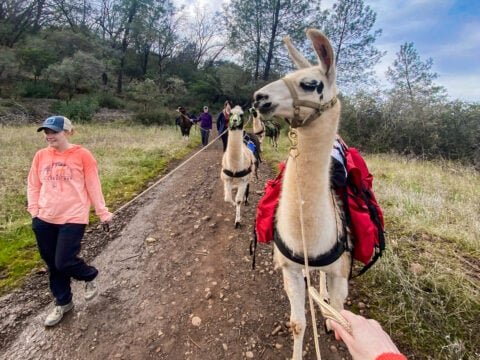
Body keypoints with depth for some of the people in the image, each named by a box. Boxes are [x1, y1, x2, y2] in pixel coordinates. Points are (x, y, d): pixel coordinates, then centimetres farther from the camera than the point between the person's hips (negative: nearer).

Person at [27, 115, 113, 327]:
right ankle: (63, 303, 35)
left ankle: (89, 276, 27)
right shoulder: (41, 156, 4)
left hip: (73, 218, -5)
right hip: (45, 220, 5)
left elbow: (93, 186, -5)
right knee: (53, 265, 14)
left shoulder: (82, 155, -8)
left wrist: (103, 214, -3)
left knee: (64, 263, -7)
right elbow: (33, 186, 12)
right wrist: (34, 211, 4)